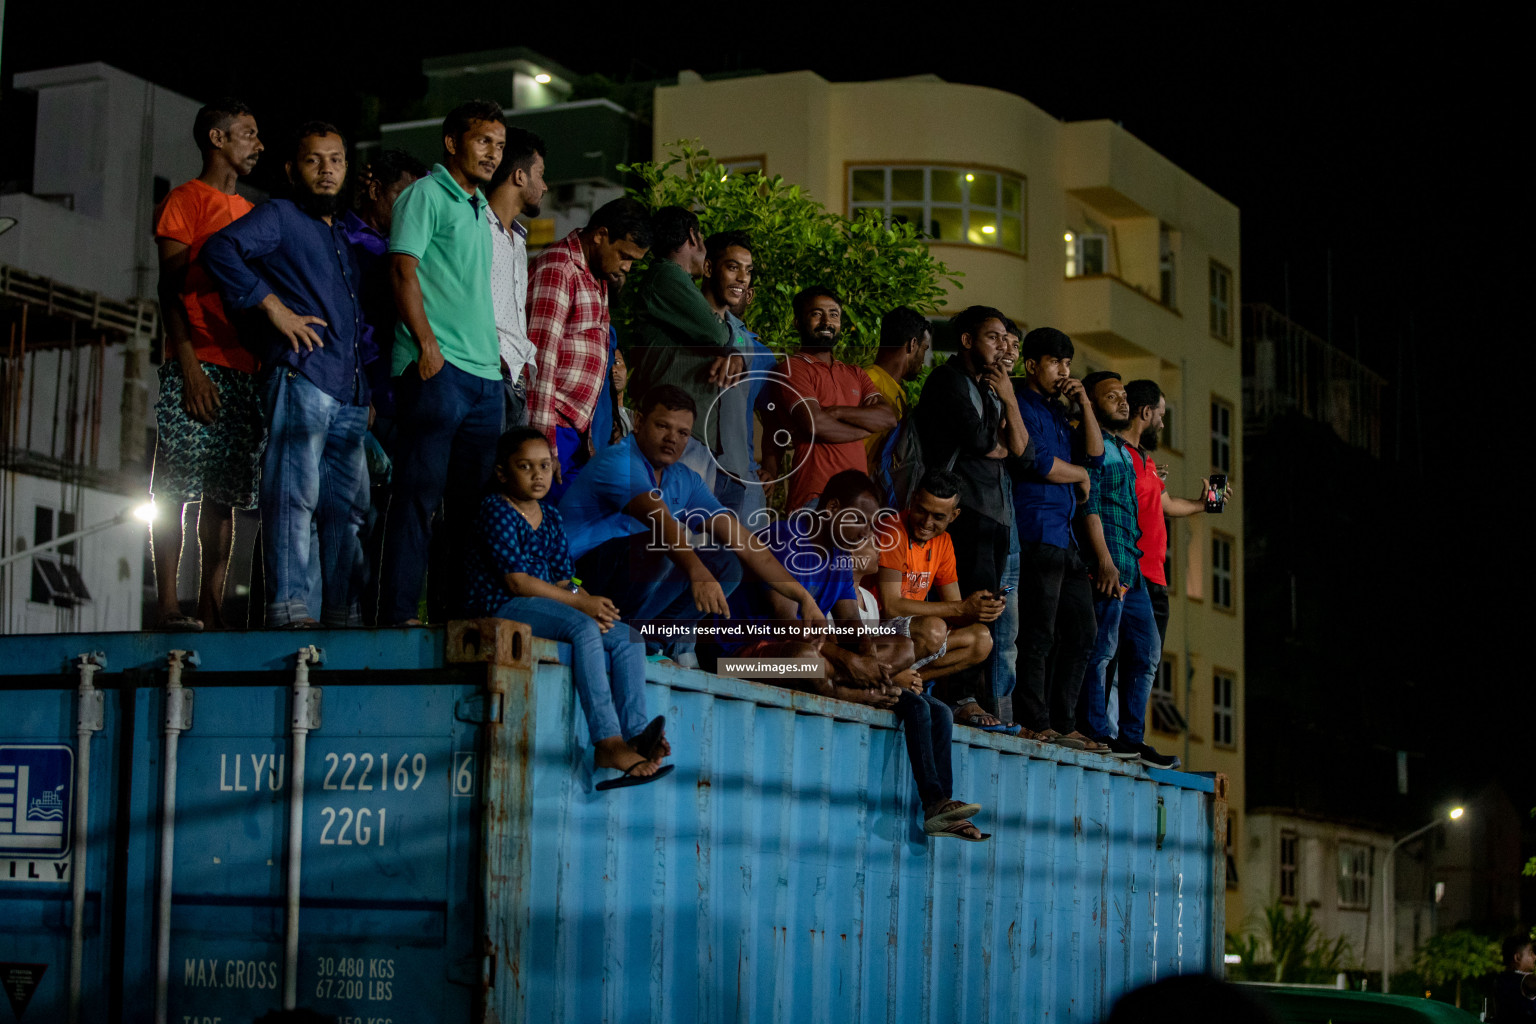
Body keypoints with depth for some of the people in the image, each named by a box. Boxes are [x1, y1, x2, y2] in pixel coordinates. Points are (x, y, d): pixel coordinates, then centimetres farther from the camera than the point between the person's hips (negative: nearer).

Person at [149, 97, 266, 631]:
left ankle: (210, 608, 1)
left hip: (246, 371, 7)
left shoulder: (248, 213, 24)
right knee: (176, 487, -9)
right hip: (199, 367, -7)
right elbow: (172, 289, -5)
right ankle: (168, 606, -11)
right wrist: (189, 367, -15)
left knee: (224, 495, 2)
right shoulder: (185, 201, 3)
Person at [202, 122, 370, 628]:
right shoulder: (279, 217, 4)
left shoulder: (345, 238, 27)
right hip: (300, 377, -8)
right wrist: (273, 306, -16)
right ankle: (292, 606, -16)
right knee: (295, 493, -13)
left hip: (350, 393, 8)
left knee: (346, 505, 7)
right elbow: (220, 249, -14)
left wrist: (370, 392, 19)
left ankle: (345, 614, 10)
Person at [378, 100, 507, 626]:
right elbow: (403, 270, -10)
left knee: (471, 499, 8)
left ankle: (458, 610, 12)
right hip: (437, 366, -8)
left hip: (485, 372, 8)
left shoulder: (481, 209, 23)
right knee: (420, 493, -9)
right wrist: (427, 344, -18)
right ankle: (399, 613, -9)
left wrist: (497, 352, 17)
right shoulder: (426, 194, -1)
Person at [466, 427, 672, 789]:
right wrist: (581, 603, -15)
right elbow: (517, 581, -14)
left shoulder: (551, 517, 19)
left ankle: (633, 734, -26)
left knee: (628, 637, -9)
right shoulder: (495, 510, -6)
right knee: (583, 629, -33)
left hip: (547, 609, 9)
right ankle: (608, 742, -40)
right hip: (501, 609, -8)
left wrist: (591, 605, -10)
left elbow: (564, 579, 13)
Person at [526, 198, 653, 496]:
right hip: (552, 428, -9)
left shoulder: (596, 278, 20)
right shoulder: (557, 270, -11)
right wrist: (544, 442, -20)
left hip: (576, 426, 9)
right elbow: (541, 357, -17)